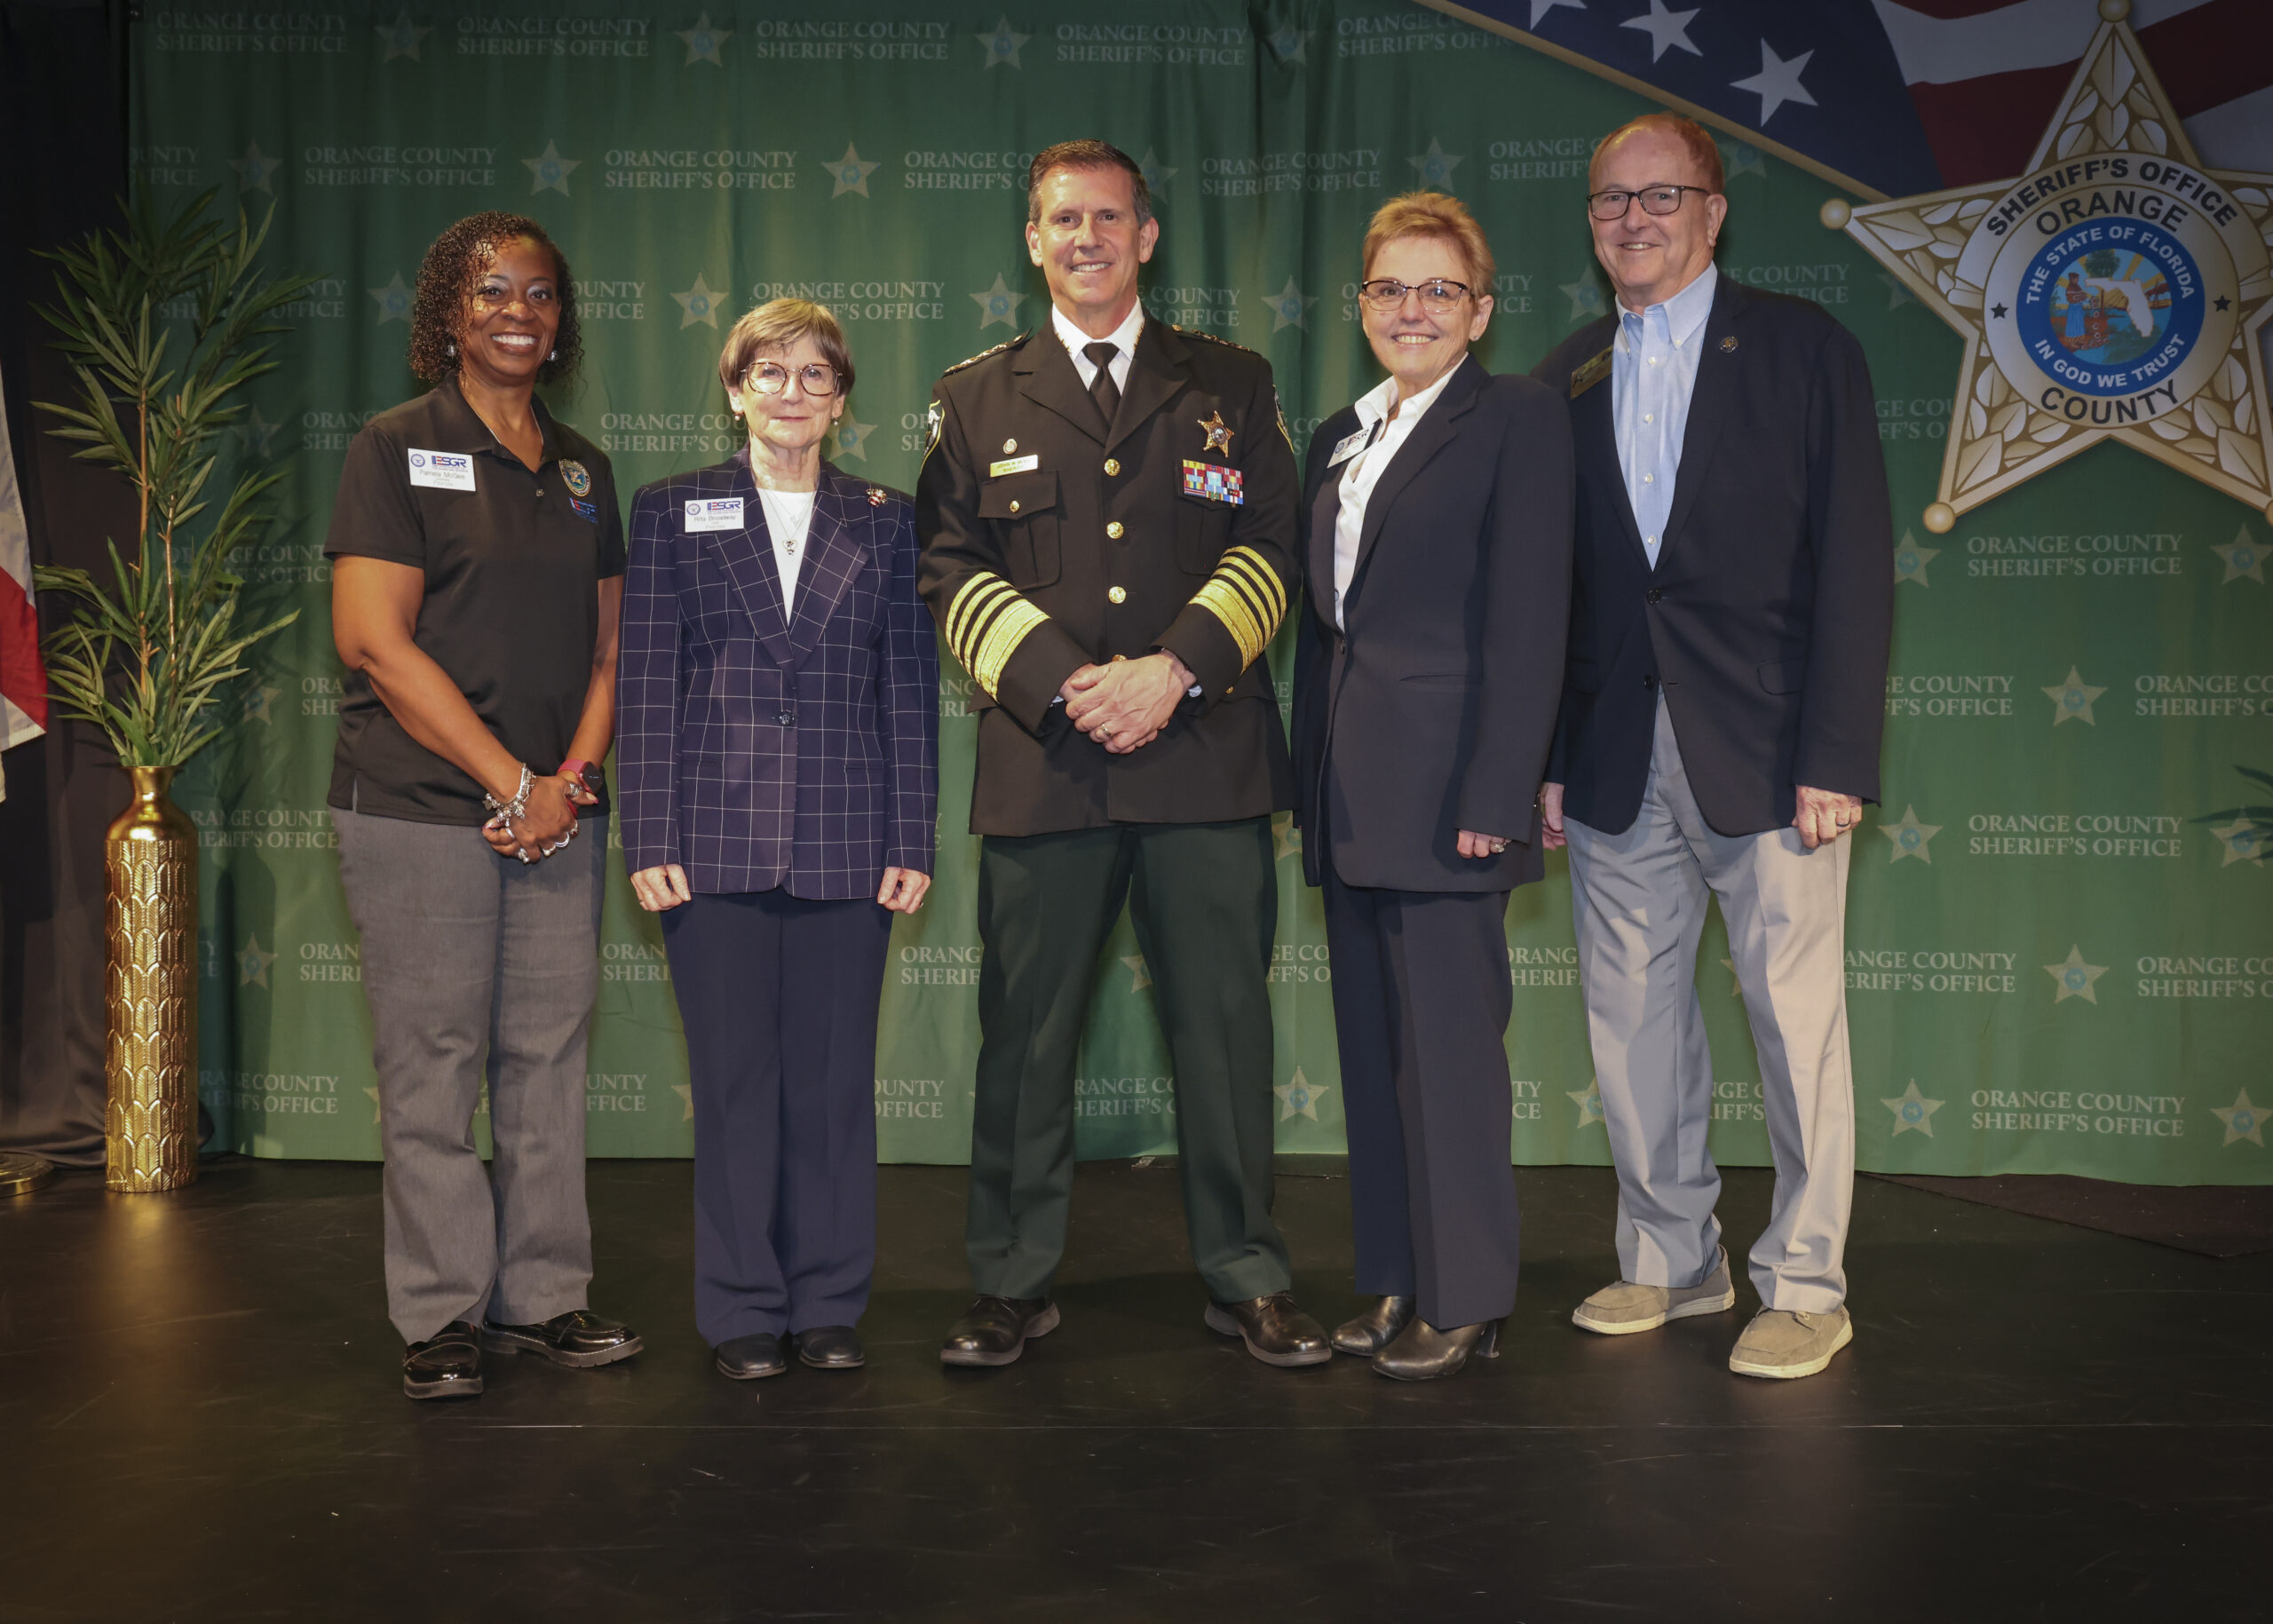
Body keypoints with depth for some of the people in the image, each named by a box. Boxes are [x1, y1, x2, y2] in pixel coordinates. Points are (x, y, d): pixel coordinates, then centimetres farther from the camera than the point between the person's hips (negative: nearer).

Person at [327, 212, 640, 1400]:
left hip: (556, 812, 5)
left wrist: (572, 779, -3)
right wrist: (511, 779, -12)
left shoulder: (580, 468, 15)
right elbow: (375, 642, -9)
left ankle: (543, 1296, 17)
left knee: (549, 1055, 6)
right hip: (420, 807, -4)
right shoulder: (396, 451, 0)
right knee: (432, 1063, 0)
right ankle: (444, 1314, 11)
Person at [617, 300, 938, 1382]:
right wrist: (651, 840, -3)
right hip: (717, 841, -1)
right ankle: (742, 1311, 16)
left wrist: (912, 841, 1)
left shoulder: (884, 521, 10)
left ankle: (829, 1304, 19)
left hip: (846, 846, 1)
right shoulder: (672, 511, 8)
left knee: (836, 1077, 5)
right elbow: (646, 683, 4)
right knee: (733, 1078, 4)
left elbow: (912, 686, 7)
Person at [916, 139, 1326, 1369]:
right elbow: (952, 571, 6)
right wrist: (1062, 683, -9)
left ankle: (1245, 1279, 17)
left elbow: (1268, 549, 5)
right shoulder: (977, 399, 14)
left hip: (1206, 755, 0)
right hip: (1040, 761, 0)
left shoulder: (1230, 386, 14)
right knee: (1025, 1030, 3)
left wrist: (1176, 668, -10)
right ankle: (1013, 1281, 17)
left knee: (1226, 1022, 3)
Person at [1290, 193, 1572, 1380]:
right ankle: (1397, 1282, 23)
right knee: (1373, 1049, 12)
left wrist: (1494, 797, -17)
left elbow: (1527, 619, -11)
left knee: (1451, 1047, -2)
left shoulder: (1517, 420, -3)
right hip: (1349, 795, 7)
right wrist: (1309, 784, 14)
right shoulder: (1337, 441, 19)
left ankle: (1466, 1300, 10)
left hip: (1444, 788, -7)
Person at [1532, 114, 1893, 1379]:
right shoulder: (1569, 379, 13)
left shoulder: (1805, 349, 2)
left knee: (1797, 1015, 1)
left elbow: (1855, 561, -4)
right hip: (1618, 762, 4)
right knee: (1633, 1018, 8)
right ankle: (1671, 1262, 24)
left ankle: (1806, 1287, 15)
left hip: (1765, 751, -4)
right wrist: (1546, 757, 5)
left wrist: (1836, 756, -12)